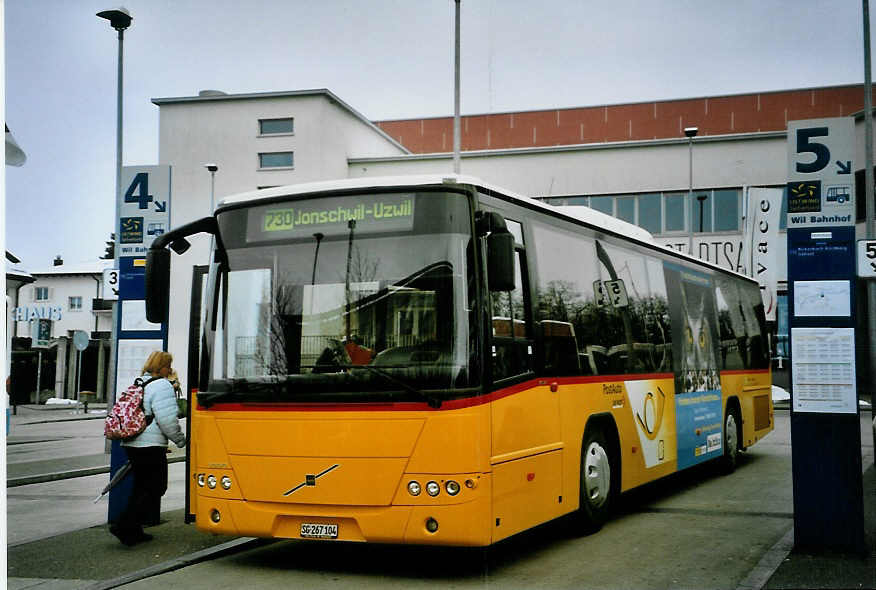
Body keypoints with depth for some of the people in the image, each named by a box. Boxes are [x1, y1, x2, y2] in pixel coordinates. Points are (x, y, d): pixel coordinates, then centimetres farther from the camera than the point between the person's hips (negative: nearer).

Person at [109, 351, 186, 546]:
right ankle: (123, 525, -10)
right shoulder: (162, 386, -11)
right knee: (156, 487, -2)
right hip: (150, 446, -9)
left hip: (131, 444, 9)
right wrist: (180, 440, -2)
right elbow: (167, 420, -16)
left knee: (141, 486, 16)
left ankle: (134, 530, 16)